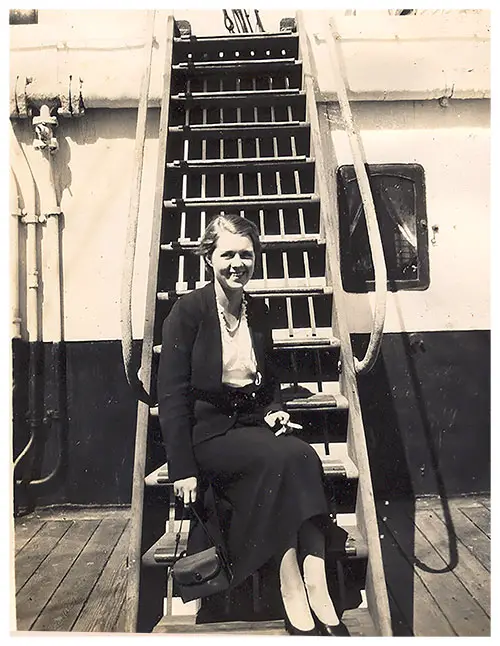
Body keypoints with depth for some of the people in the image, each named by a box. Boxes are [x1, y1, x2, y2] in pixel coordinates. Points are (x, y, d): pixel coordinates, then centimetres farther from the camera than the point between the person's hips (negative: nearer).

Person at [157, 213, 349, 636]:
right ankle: (295, 599, -20)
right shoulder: (189, 310, -7)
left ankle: (318, 593, -24)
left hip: (252, 423, 5)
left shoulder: (258, 312, 10)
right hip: (207, 430, -5)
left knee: (304, 456, -26)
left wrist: (274, 410, 0)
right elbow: (172, 395, -10)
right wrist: (183, 468, -14)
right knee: (280, 458, -30)